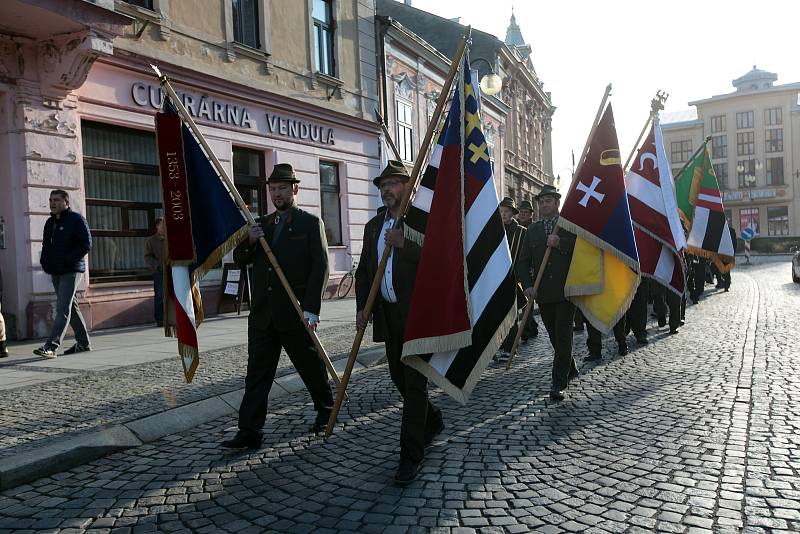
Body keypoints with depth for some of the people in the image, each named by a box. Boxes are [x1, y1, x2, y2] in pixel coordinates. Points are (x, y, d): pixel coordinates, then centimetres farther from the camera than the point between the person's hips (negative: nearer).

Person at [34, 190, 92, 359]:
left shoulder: (76, 219, -6)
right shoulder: (50, 222, 17)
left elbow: (86, 245, -13)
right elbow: (46, 245, 26)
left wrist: (67, 260, -18)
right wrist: (44, 260, 7)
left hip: (71, 271, -8)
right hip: (55, 272, 8)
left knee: (63, 309, -12)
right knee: (71, 307, 12)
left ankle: (51, 346, -17)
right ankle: (83, 343, 20)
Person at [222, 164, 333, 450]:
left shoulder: (311, 223, -1)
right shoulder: (261, 224, 15)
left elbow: (320, 267, -9)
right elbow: (240, 261, 16)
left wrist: (311, 309, -17)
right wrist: (249, 241, -6)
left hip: (295, 313, -4)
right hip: (262, 313, 5)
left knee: (311, 367, 11)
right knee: (257, 373, 4)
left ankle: (326, 411, 33)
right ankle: (249, 432, 9)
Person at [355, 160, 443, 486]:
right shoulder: (373, 226, 16)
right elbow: (364, 270, 16)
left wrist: (405, 244, -26)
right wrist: (362, 306, 5)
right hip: (388, 314, 7)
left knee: (414, 381, -5)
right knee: (400, 376, 16)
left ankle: (411, 455, 4)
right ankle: (432, 422, 41)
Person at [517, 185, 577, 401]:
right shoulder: (532, 230, 13)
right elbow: (523, 261, 9)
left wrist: (560, 243, -20)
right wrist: (527, 285, -6)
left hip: (566, 290, -4)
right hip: (543, 293, 4)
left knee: (563, 336, -7)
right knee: (555, 336, 13)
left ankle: (559, 383, -2)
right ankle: (570, 369, 34)